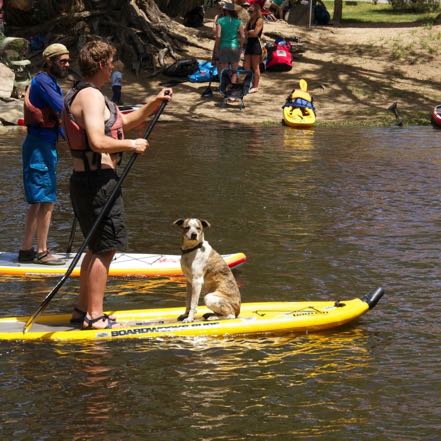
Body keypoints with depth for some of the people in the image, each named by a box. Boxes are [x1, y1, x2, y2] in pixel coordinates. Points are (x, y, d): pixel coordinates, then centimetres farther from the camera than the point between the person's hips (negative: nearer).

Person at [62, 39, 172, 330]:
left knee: (97, 248, 18)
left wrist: (154, 104, 16)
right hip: (99, 180, -11)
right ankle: (94, 316, -4)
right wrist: (132, 145, -15)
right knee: (104, 249, -6)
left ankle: (83, 310, 23)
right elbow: (98, 142, -28)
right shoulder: (92, 96, -15)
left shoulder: (79, 95, 18)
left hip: (83, 179, 11)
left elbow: (123, 122, 26)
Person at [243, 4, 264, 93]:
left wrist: (248, 32, 0)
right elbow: (245, 33, 10)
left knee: (255, 67, -2)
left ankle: (255, 86, 4)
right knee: (246, 66, 6)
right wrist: (251, 32, -8)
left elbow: (255, 33, -16)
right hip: (249, 45, 8)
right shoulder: (250, 21, 17)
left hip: (256, 45, -8)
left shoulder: (259, 20, -7)